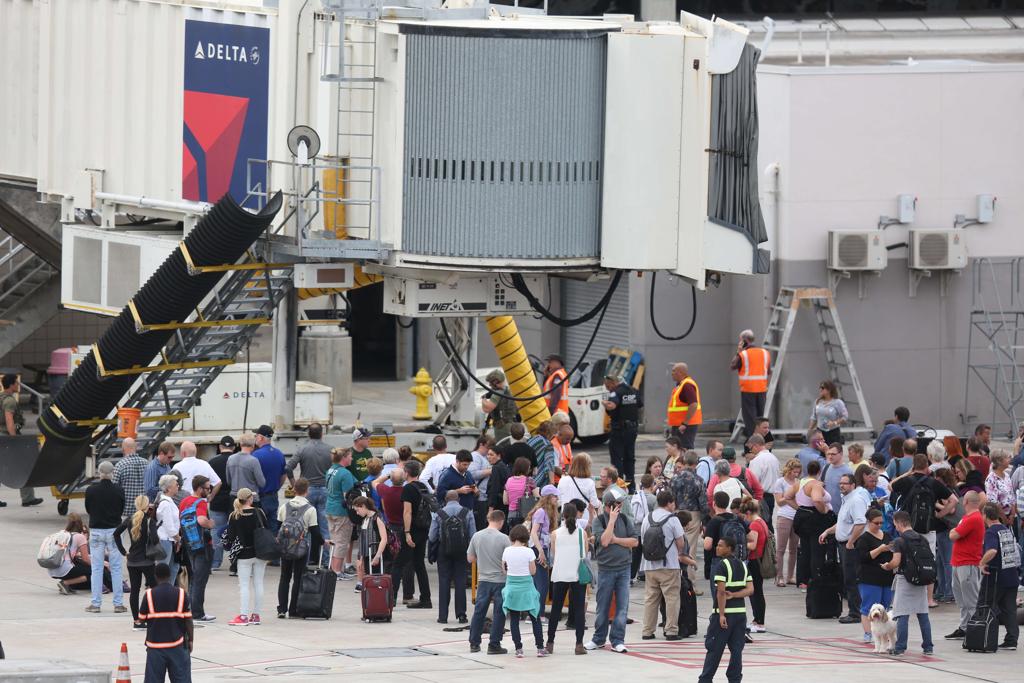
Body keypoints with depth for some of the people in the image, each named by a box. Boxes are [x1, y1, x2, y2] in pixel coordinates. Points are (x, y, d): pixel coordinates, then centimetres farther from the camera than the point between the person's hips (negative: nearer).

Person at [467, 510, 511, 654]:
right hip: (500, 580, -3)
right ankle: (494, 645, 4)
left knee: (479, 611, 12)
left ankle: (474, 643, 16)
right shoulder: (503, 539, -13)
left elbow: (470, 558, 7)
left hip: (483, 580, 4)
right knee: (499, 614, 4)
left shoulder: (477, 536, -2)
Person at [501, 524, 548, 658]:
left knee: (514, 620, 7)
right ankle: (540, 648, 7)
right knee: (535, 618, 9)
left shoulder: (507, 551, -5)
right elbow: (533, 571, -6)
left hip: (512, 587, 2)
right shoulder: (528, 552, -11)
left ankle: (518, 648, 2)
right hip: (526, 586, -2)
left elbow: (503, 568, 4)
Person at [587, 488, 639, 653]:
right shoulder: (599, 520, -4)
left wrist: (616, 540, -10)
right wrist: (612, 520, -17)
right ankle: (598, 639, 19)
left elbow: (635, 541, 0)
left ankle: (617, 641, 1)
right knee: (603, 607, 6)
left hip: (624, 567, 2)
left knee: (622, 606, -3)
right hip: (606, 569, -2)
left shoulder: (625, 519, 5)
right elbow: (604, 541, -18)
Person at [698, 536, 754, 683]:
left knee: (714, 649, 2)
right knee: (736, 649, 7)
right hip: (740, 611, 6)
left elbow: (721, 591, -17)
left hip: (724, 612, -6)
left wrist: (721, 614, -17)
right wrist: (733, 595, -4)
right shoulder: (743, 566, 11)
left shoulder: (721, 565, -10)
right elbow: (750, 589, 3)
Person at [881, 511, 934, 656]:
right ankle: (928, 646, 11)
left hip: (904, 579, -5)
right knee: (923, 615, 10)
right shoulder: (922, 539, 7)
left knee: (902, 616, -2)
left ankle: (900, 647, -3)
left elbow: (896, 562, -19)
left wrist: (887, 566, 2)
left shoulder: (899, 541, -11)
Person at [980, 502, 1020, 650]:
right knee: (1010, 609, 8)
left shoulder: (991, 532, -14)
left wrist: (982, 563, -18)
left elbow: (992, 551, -32)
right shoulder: (1007, 531, 10)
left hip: (996, 577, -7)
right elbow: (1017, 549, 22)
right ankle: (1012, 640, 2)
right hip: (1012, 575, 7)